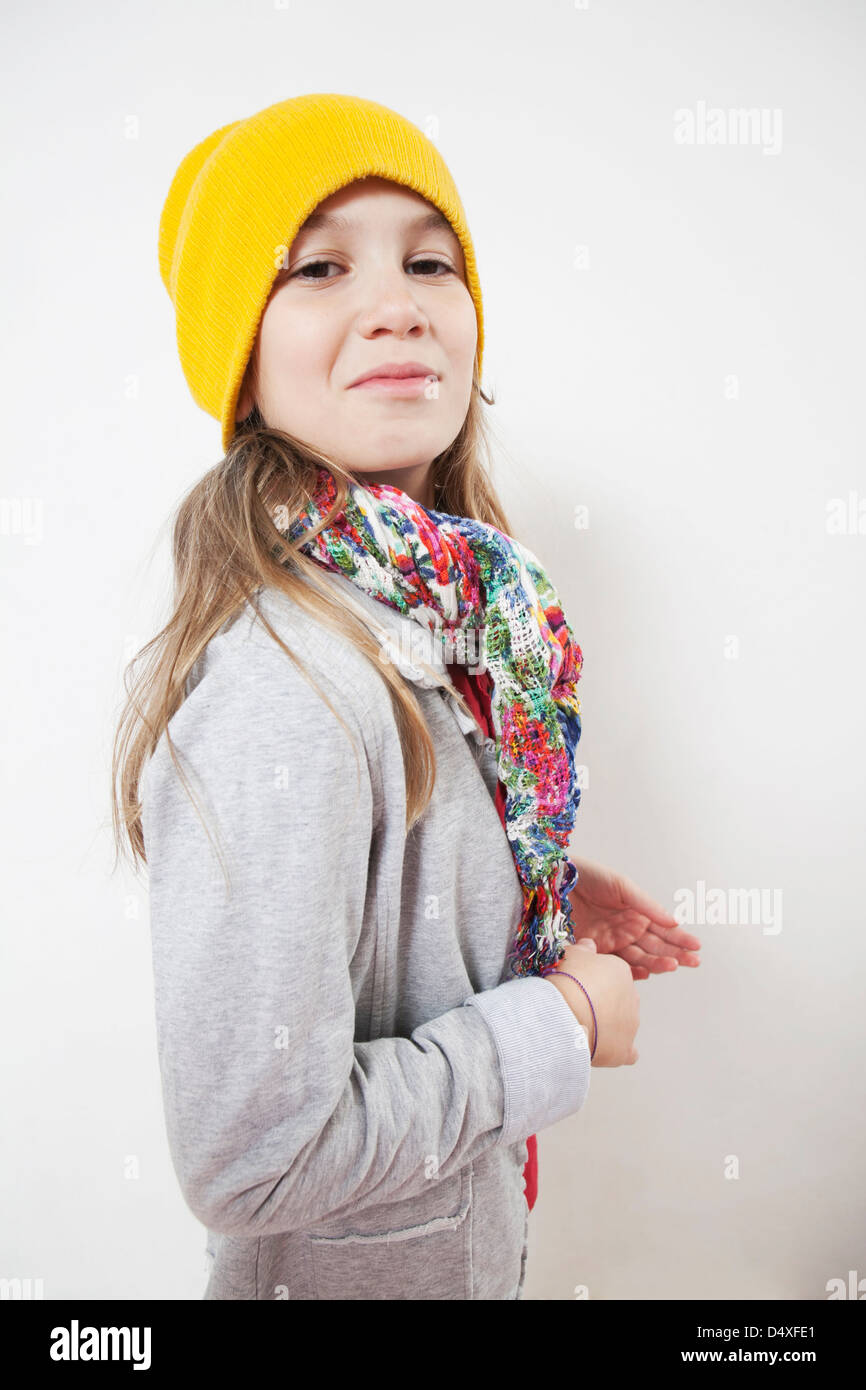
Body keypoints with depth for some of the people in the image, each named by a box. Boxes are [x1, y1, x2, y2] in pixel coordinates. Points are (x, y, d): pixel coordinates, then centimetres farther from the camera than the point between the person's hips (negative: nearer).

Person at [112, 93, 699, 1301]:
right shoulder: (282, 692, -35)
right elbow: (252, 1160, -31)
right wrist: (562, 1026, -22)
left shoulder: (439, 595, -8)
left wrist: (541, 890, -4)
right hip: (358, 1257, -7)